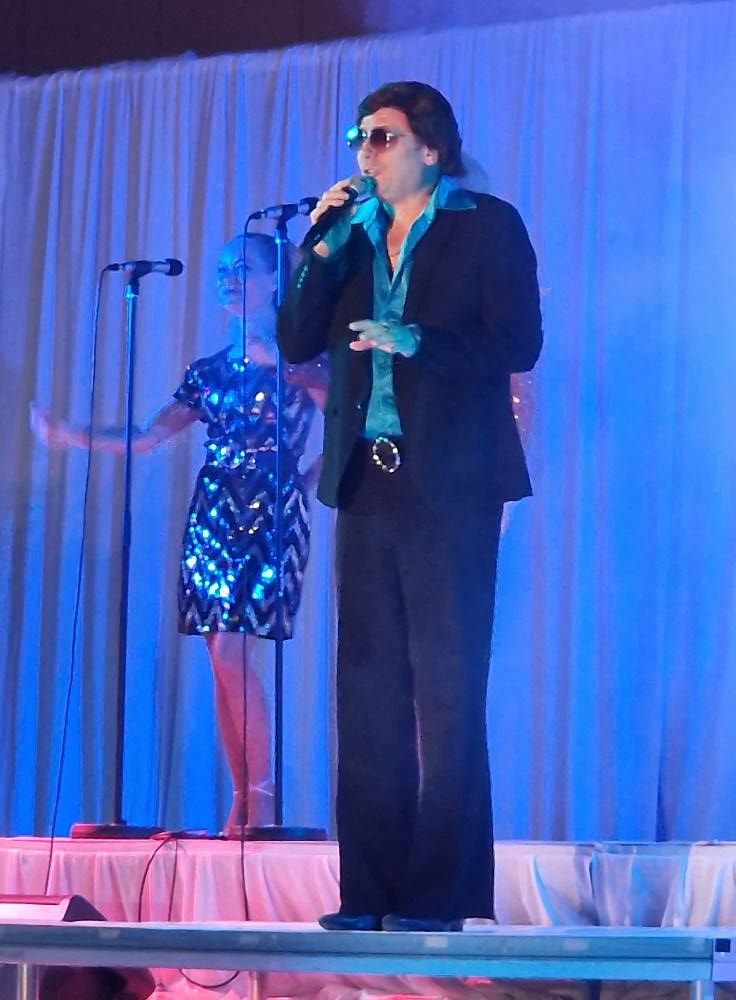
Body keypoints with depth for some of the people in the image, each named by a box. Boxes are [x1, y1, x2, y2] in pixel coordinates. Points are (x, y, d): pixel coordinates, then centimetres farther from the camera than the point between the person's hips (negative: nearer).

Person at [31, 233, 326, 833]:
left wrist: (311, 480, -14)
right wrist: (69, 436, 2)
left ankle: (262, 797, -11)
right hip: (214, 512, 6)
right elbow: (144, 438, 12)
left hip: (272, 512, -6)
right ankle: (242, 802, 4)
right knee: (221, 657, 1)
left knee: (230, 649, -17)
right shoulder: (208, 371, 16)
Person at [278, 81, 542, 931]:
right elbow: (296, 341, 9)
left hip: (449, 481, -5)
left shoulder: (487, 225, 2)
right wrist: (323, 247, -2)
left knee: (447, 691, -5)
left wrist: (417, 342, -18)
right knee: (368, 690, 4)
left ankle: (440, 892, -3)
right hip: (366, 480, 5)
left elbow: (518, 344, -6)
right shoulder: (351, 232, 16)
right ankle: (371, 890, 7)